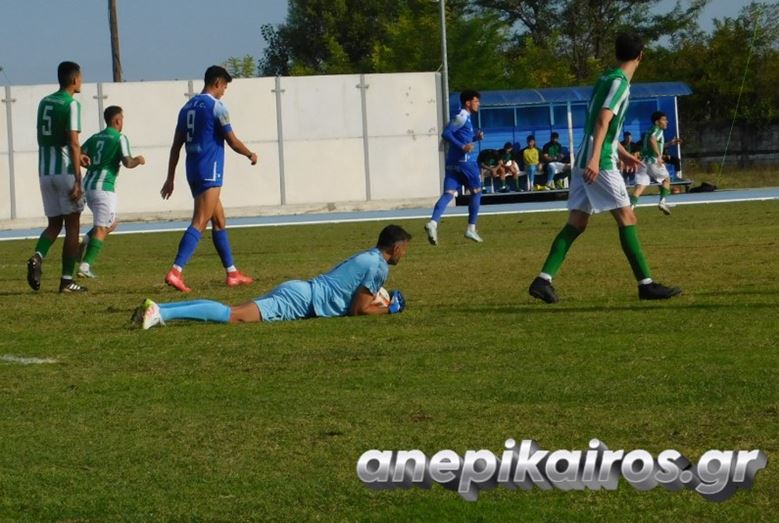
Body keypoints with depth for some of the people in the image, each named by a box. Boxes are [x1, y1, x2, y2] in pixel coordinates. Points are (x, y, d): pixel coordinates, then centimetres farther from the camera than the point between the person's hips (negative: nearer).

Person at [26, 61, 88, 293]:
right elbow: (73, 142, -18)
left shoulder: (44, 103, 12)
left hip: (45, 171, 6)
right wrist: (78, 181, -19)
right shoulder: (71, 104, -11)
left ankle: (38, 256, -15)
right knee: (72, 225, 4)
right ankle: (67, 280, 4)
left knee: (54, 223, 13)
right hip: (66, 170, -6)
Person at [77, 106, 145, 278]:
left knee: (111, 224, 21)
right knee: (101, 229, -4)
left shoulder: (95, 138, 14)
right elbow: (128, 162, -13)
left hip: (88, 186, 7)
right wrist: (138, 160, 7)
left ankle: (84, 244, 0)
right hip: (104, 187, -7)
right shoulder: (120, 138, -4)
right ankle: (86, 265, -15)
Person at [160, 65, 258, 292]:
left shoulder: (188, 107, 14)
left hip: (193, 171, 9)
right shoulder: (216, 107, -9)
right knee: (199, 223, -14)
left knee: (219, 220, 18)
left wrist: (170, 178, 15)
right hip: (210, 172, -9)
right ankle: (175, 271, -27)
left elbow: (176, 145, 14)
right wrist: (251, 155, 13)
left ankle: (232, 273, 22)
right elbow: (233, 142, -6)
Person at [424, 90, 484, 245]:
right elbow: (446, 133, -19)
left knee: (448, 194, -3)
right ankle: (471, 229, 8)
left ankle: (433, 223, -23)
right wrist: (462, 147, -25)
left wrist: (475, 137, 13)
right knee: (476, 192, 7)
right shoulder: (462, 117, -9)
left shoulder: (464, 117, 19)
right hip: (464, 161, -8)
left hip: (453, 163, 8)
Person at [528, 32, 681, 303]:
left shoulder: (606, 79, 19)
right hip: (600, 163, -9)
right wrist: (595, 158, -29)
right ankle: (646, 284, -6)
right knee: (626, 218, -6)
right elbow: (602, 122, -21)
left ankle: (543, 280, -1)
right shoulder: (620, 82, -10)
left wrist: (622, 153, 38)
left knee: (576, 223, 7)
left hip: (585, 162, 9)